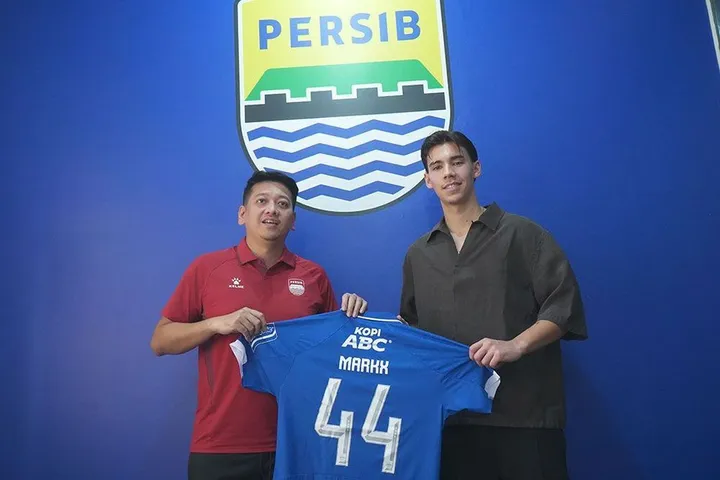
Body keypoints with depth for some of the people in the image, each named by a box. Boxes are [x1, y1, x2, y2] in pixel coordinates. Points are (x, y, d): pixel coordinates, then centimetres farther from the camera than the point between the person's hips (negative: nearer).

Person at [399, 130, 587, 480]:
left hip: (524, 412, -3)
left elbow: (563, 308, -3)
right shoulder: (418, 254, 14)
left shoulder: (522, 234, 2)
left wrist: (516, 345, -18)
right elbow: (412, 326, 19)